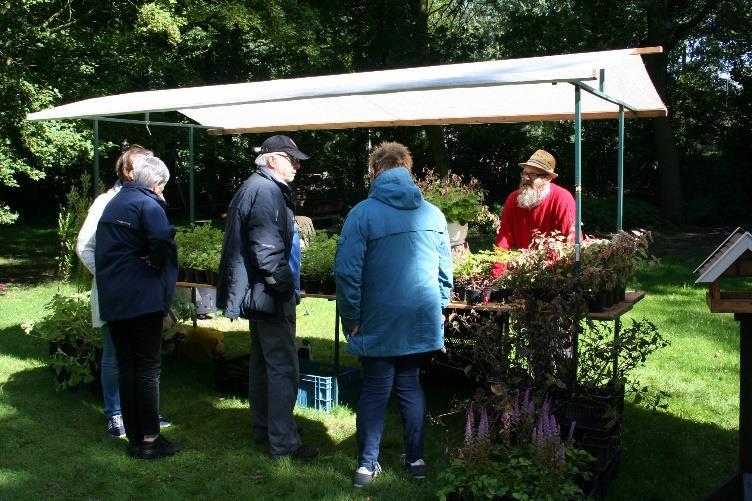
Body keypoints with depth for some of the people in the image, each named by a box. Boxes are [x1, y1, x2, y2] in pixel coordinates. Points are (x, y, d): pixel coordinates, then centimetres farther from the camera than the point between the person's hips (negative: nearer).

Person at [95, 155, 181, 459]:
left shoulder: (112, 204, 16)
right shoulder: (148, 204, -11)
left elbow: (100, 250, 17)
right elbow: (162, 241, -27)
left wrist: (110, 279, 10)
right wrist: (156, 263, -10)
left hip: (111, 299, 8)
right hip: (142, 297, -8)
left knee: (126, 368, 12)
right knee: (148, 368, 0)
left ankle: (134, 438, 19)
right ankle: (149, 440, 5)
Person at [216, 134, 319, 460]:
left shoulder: (257, 187, 17)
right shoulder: (266, 191, -18)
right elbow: (267, 248, -25)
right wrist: (285, 286, -19)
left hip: (258, 293, 11)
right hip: (269, 294, -11)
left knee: (263, 363, 19)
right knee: (284, 368, -6)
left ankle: (263, 428, 32)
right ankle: (283, 442, 1)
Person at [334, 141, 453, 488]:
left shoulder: (362, 213, -11)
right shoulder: (433, 214, 1)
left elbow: (347, 272, -13)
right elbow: (445, 271, 7)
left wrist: (351, 319, -3)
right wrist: (439, 310, 17)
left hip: (379, 323, -3)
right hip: (422, 321, 3)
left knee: (375, 390, 9)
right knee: (410, 385, 17)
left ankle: (367, 465, 16)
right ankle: (416, 458, 25)